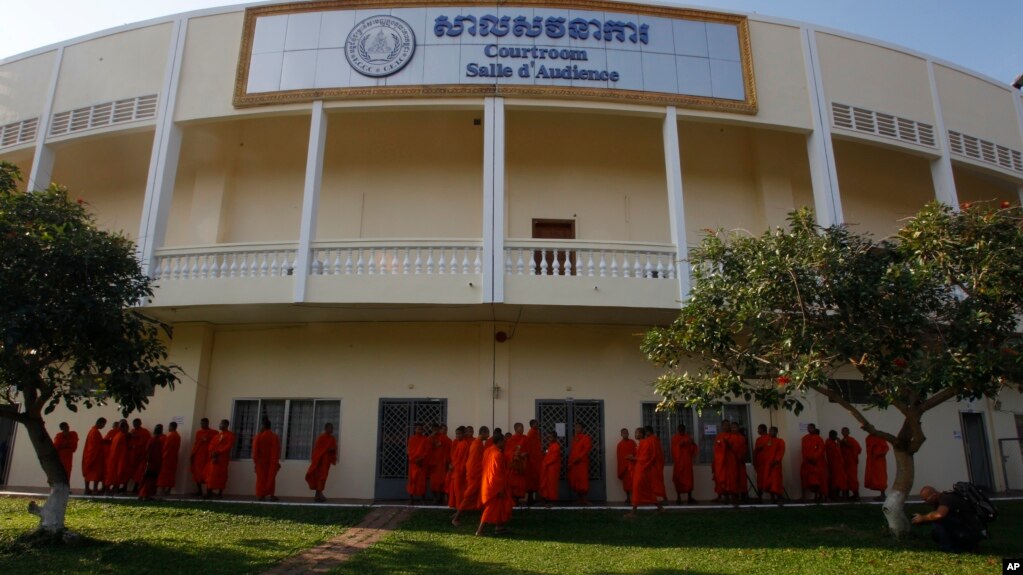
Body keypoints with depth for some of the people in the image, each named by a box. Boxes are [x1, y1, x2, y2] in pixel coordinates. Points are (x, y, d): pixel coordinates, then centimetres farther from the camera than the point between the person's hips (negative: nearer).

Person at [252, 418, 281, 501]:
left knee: (261, 479, 7)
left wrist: (255, 461, 0)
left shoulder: (258, 436, -6)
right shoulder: (275, 437, -3)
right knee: (271, 478, 4)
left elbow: (255, 450, -6)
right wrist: (277, 461, 3)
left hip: (261, 462, 0)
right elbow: (277, 451, -3)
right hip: (272, 462, 1)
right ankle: (271, 495, -4)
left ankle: (261, 495, 5)